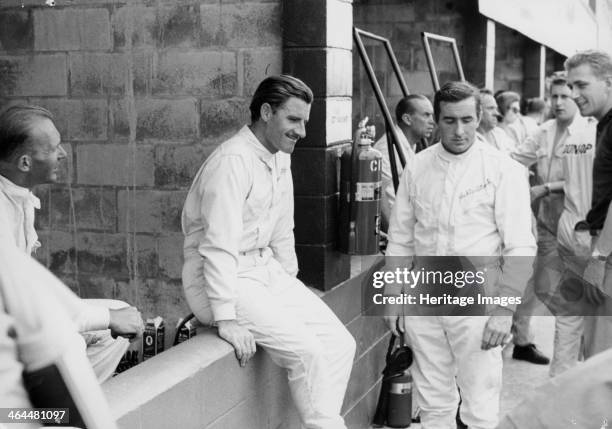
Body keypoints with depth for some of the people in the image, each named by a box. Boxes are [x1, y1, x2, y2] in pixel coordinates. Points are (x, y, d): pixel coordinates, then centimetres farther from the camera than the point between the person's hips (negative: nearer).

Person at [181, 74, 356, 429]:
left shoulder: (280, 159, 9)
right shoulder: (233, 161, -20)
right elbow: (219, 246, -25)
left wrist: (293, 289, 16)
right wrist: (227, 319, -27)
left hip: (267, 270, 9)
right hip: (221, 278, -9)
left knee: (340, 343, -2)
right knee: (307, 350, -21)